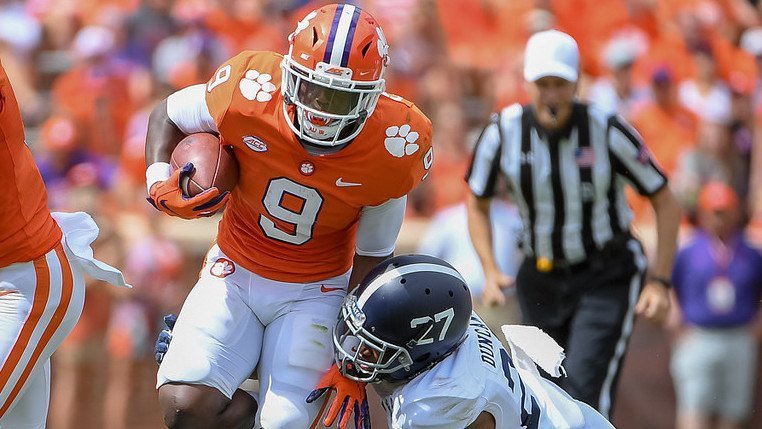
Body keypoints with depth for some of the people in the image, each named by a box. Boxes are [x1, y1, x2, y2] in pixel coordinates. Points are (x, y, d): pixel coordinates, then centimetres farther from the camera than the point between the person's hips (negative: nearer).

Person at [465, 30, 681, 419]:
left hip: (606, 279, -3)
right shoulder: (502, 133, -9)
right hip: (541, 281, 3)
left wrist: (659, 282, -12)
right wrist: (490, 272, -5)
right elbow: (477, 204, 9)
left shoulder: (608, 131, -16)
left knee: (584, 392, -19)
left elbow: (665, 203, -5)